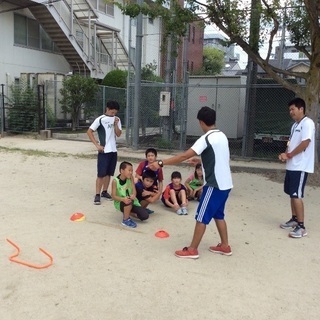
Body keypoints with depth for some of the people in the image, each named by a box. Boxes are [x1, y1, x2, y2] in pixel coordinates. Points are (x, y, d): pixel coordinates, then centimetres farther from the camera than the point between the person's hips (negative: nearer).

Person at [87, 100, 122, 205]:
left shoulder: (117, 119, 7)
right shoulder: (100, 119, -8)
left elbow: (118, 134, 3)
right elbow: (89, 132, -8)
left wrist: (116, 124, -12)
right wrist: (97, 145, -12)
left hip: (113, 150, 5)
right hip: (104, 151, -5)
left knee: (109, 173, 11)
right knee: (101, 174, -5)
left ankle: (105, 192, 23)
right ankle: (97, 195, 1)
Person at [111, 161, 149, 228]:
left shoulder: (130, 178, -7)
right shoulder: (115, 181, -17)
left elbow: (134, 191, -11)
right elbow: (114, 196, -19)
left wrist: (133, 195, -36)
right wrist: (123, 199, -38)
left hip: (132, 202, 4)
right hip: (120, 203, -4)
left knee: (145, 216, -10)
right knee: (129, 201, -40)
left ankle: (127, 213, 13)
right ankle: (126, 220, -14)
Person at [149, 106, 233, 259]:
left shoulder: (206, 138, -17)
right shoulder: (222, 136, 9)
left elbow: (184, 156, -26)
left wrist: (161, 163, -25)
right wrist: (201, 160, 35)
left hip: (214, 185, -9)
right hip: (225, 183, 9)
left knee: (202, 217, 1)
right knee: (218, 215, 20)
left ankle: (192, 250, 9)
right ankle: (225, 246, 28)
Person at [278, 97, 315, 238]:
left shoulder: (308, 123, -13)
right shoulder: (295, 125, 16)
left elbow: (305, 143, -21)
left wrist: (289, 155, -13)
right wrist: (285, 154, -1)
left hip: (301, 166, -9)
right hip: (291, 165, 9)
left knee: (296, 195, -9)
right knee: (291, 194, 16)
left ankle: (301, 227, -3)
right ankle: (294, 219, 30)